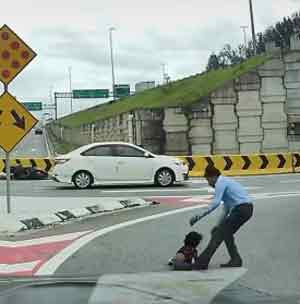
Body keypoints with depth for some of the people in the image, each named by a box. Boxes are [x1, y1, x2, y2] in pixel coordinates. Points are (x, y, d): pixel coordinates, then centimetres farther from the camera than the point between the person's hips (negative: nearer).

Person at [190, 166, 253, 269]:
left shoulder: (220, 183, -5)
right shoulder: (226, 181, 26)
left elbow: (215, 203, -18)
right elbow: (227, 208, 29)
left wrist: (200, 216, -16)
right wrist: (220, 224, 28)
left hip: (241, 208, -9)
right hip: (247, 208, 9)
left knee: (220, 232, -7)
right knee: (226, 232, 17)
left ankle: (202, 262, -9)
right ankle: (235, 260, 17)